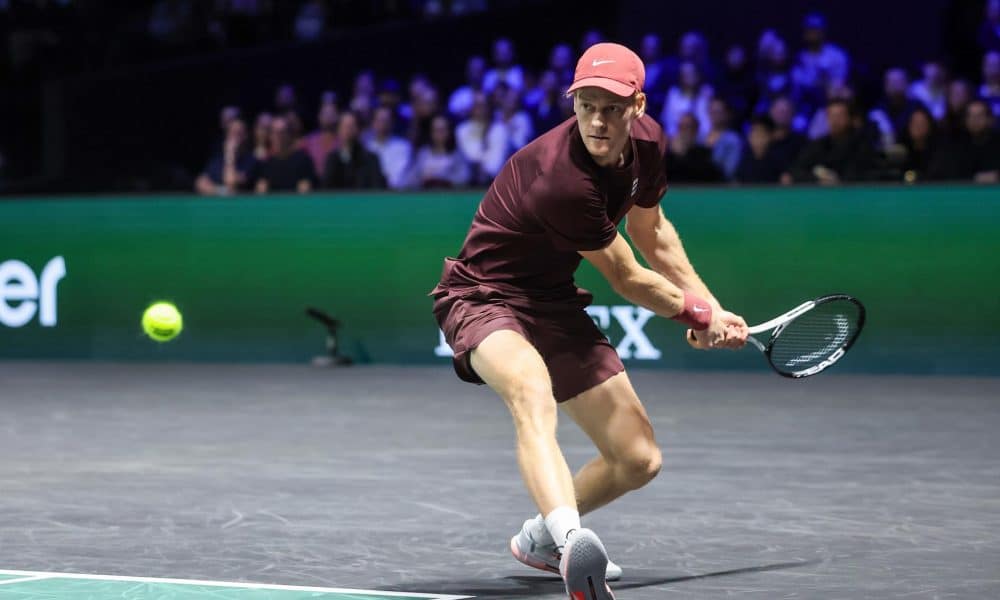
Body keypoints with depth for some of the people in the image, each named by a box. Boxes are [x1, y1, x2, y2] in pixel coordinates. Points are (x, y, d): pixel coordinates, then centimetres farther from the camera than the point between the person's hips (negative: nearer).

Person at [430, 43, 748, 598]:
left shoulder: (648, 142, -8)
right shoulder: (561, 180, -32)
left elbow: (652, 233, 16)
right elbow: (627, 280, -15)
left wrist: (710, 305, 16)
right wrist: (698, 314, 1)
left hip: (553, 303, 8)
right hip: (483, 298, -8)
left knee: (638, 460, 8)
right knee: (534, 395, -42)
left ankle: (541, 537, 36)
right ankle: (571, 543, -63)